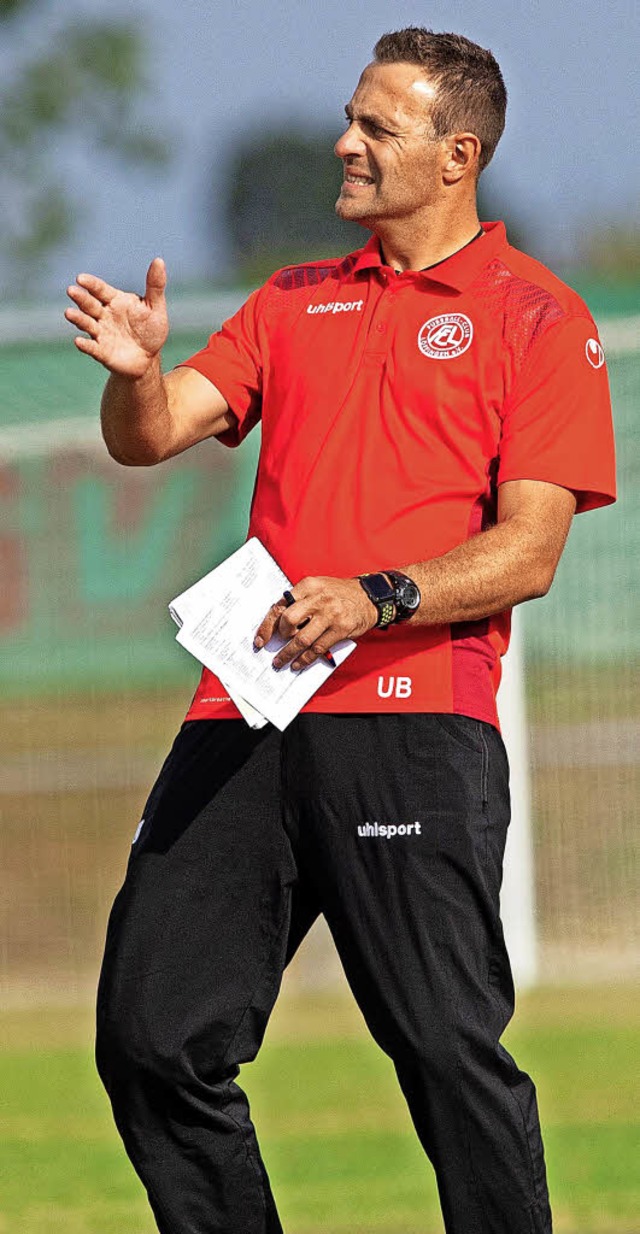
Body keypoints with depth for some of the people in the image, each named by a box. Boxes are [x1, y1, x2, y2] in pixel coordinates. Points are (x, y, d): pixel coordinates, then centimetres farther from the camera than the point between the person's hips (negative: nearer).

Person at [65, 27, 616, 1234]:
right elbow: (151, 434, 12)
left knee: (449, 1048, -9)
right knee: (152, 1034, -1)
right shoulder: (295, 302, 21)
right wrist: (138, 372, -10)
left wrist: (377, 599, -19)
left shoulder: (538, 318, 3)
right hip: (247, 713, 6)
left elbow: (528, 552, -5)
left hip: (414, 717, -5)